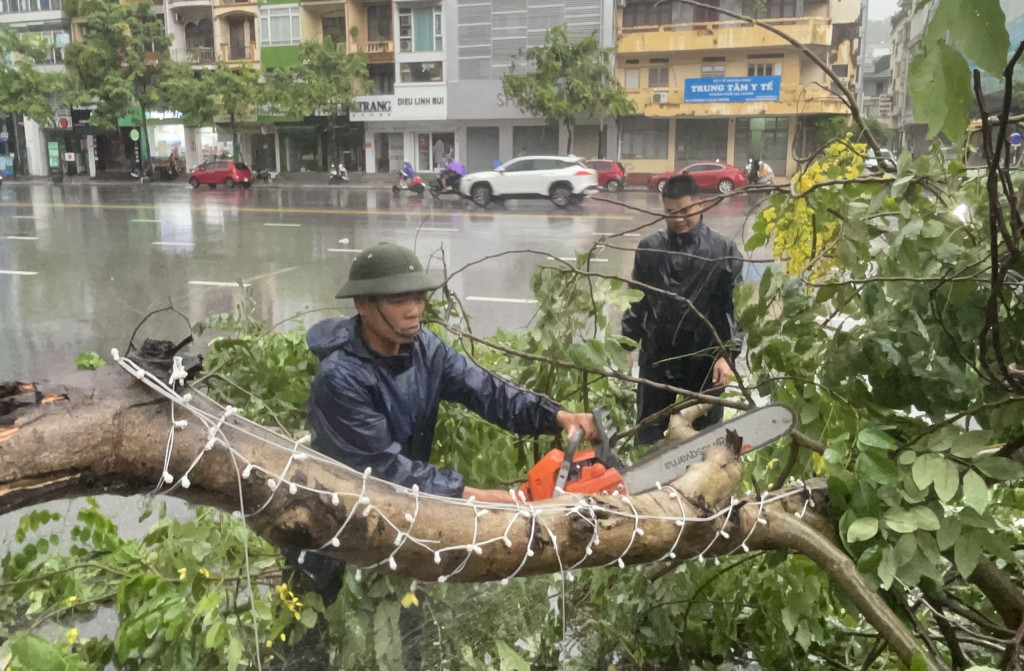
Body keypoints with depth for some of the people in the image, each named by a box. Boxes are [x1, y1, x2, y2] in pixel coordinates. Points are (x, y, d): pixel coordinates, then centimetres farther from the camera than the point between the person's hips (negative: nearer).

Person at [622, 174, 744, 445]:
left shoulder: (723, 251, -4)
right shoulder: (649, 248, 4)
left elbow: (735, 308, -5)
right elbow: (637, 302, 10)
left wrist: (728, 355, -11)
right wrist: (626, 346, 7)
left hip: (704, 358, -2)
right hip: (656, 356, 2)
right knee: (650, 434, 10)